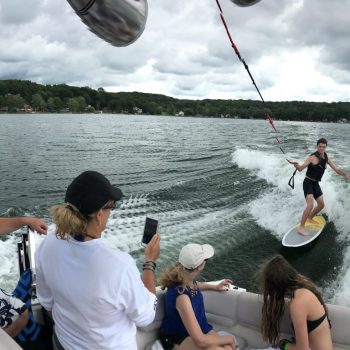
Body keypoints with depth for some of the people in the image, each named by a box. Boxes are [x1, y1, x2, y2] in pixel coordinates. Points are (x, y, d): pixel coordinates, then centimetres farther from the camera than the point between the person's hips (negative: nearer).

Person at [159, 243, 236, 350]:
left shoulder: (186, 279, -9)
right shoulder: (181, 296, -33)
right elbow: (200, 341, -32)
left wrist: (215, 287, 21)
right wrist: (229, 338, -18)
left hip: (199, 327, 7)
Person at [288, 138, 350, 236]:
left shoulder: (326, 158, 4)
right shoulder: (312, 157, -16)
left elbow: (337, 169, 4)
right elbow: (301, 168, -25)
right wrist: (296, 165, -48)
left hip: (316, 184, 8)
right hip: (308, 182, -8)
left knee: (321, 205, 13)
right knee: (310, 205, -20)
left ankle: (309, 218, 37)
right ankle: (301, 227, -14)